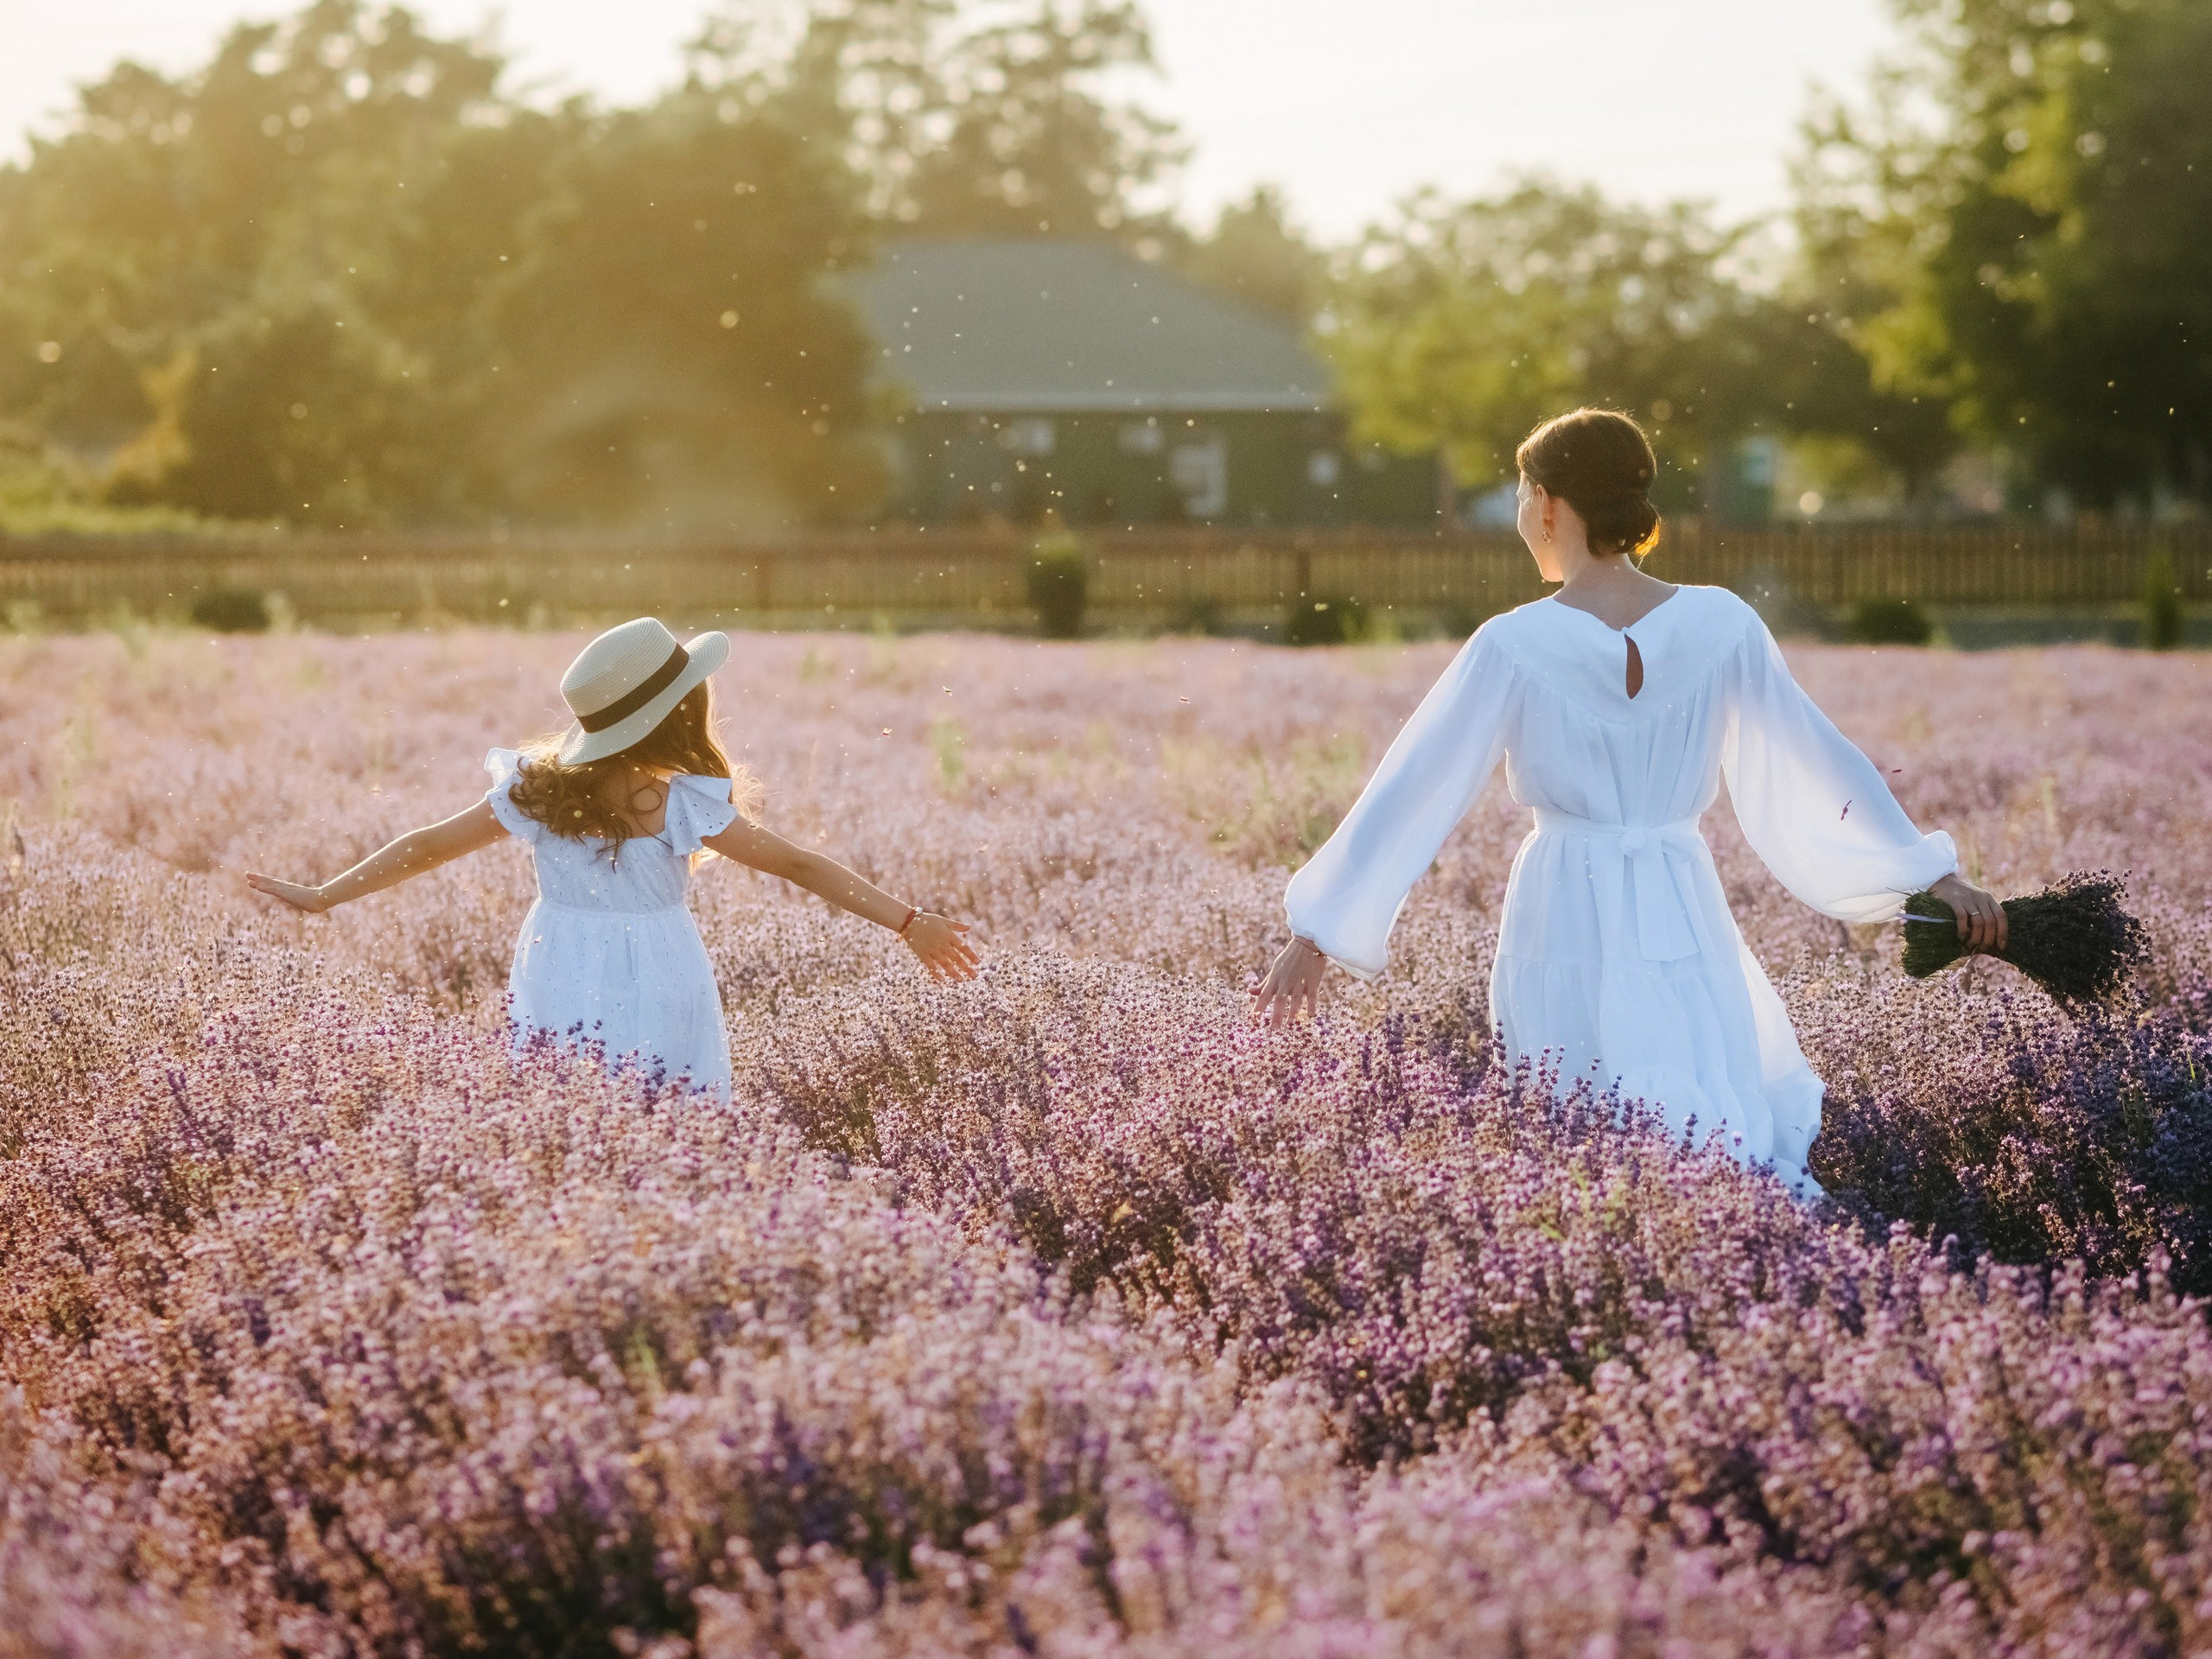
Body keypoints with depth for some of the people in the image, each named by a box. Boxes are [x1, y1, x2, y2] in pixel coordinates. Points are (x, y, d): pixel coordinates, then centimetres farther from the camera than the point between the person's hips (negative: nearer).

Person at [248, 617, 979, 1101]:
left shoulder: (536, 786, 0)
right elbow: (799, 866, -10)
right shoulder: (680, 802, -12)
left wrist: (322, 896, 15)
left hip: (554, 1001, 4)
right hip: (651, 997, -4)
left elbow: (428, 846, 5)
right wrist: (908, 921, -7)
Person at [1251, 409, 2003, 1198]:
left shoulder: (1513, 646, -7)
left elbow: (1413, 786, -3)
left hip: (1563, 924, -2)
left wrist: (1313, 934, 3)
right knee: (1744, 1146, 7)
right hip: (1682, 922, 2)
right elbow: (1817, 760, 6)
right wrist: (1938, 874, 16)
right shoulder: (1721, 625, 0)